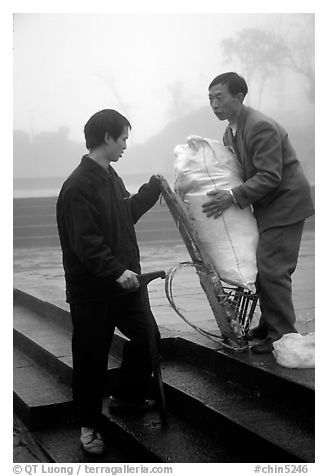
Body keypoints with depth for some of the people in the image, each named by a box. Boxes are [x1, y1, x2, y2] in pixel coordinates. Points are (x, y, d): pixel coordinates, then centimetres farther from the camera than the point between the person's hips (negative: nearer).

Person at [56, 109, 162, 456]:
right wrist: (116, 271, -32)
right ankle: (89, 424, 22)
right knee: (91, 358, 4)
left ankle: (127, 397, 35)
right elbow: (85, 242, -25)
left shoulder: (110, 176, 10)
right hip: (92, 290, -8)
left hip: (125, 281, 8)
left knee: (147, 337, 12)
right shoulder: (79, 185, -19)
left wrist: (152, 188, 20)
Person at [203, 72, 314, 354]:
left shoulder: (261, 127, -22)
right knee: (262, 266, 12)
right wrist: (224, 196, 3)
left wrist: (234, 197, -28)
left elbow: (270, 177, -25)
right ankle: (270, 324, 24)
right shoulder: (230, 132, 8)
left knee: (272, 269, -11)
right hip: (267, 207, 10)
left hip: (286, 204, -10)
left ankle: (283, 335, -1)